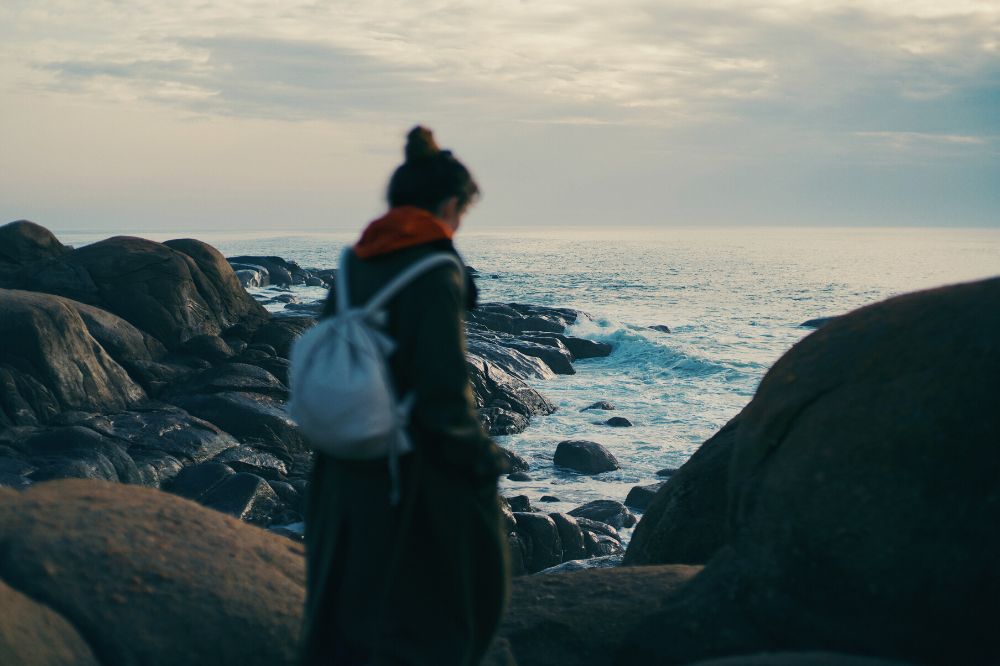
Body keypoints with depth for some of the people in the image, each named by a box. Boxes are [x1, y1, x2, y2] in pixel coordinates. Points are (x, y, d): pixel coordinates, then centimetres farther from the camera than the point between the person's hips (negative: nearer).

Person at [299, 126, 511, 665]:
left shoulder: (357, 263, 2)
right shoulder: (436, 276, -19)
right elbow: (445, 391, -23)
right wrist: (482, 457, -9)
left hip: (349, 464, 7)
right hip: (422, 472, -7)